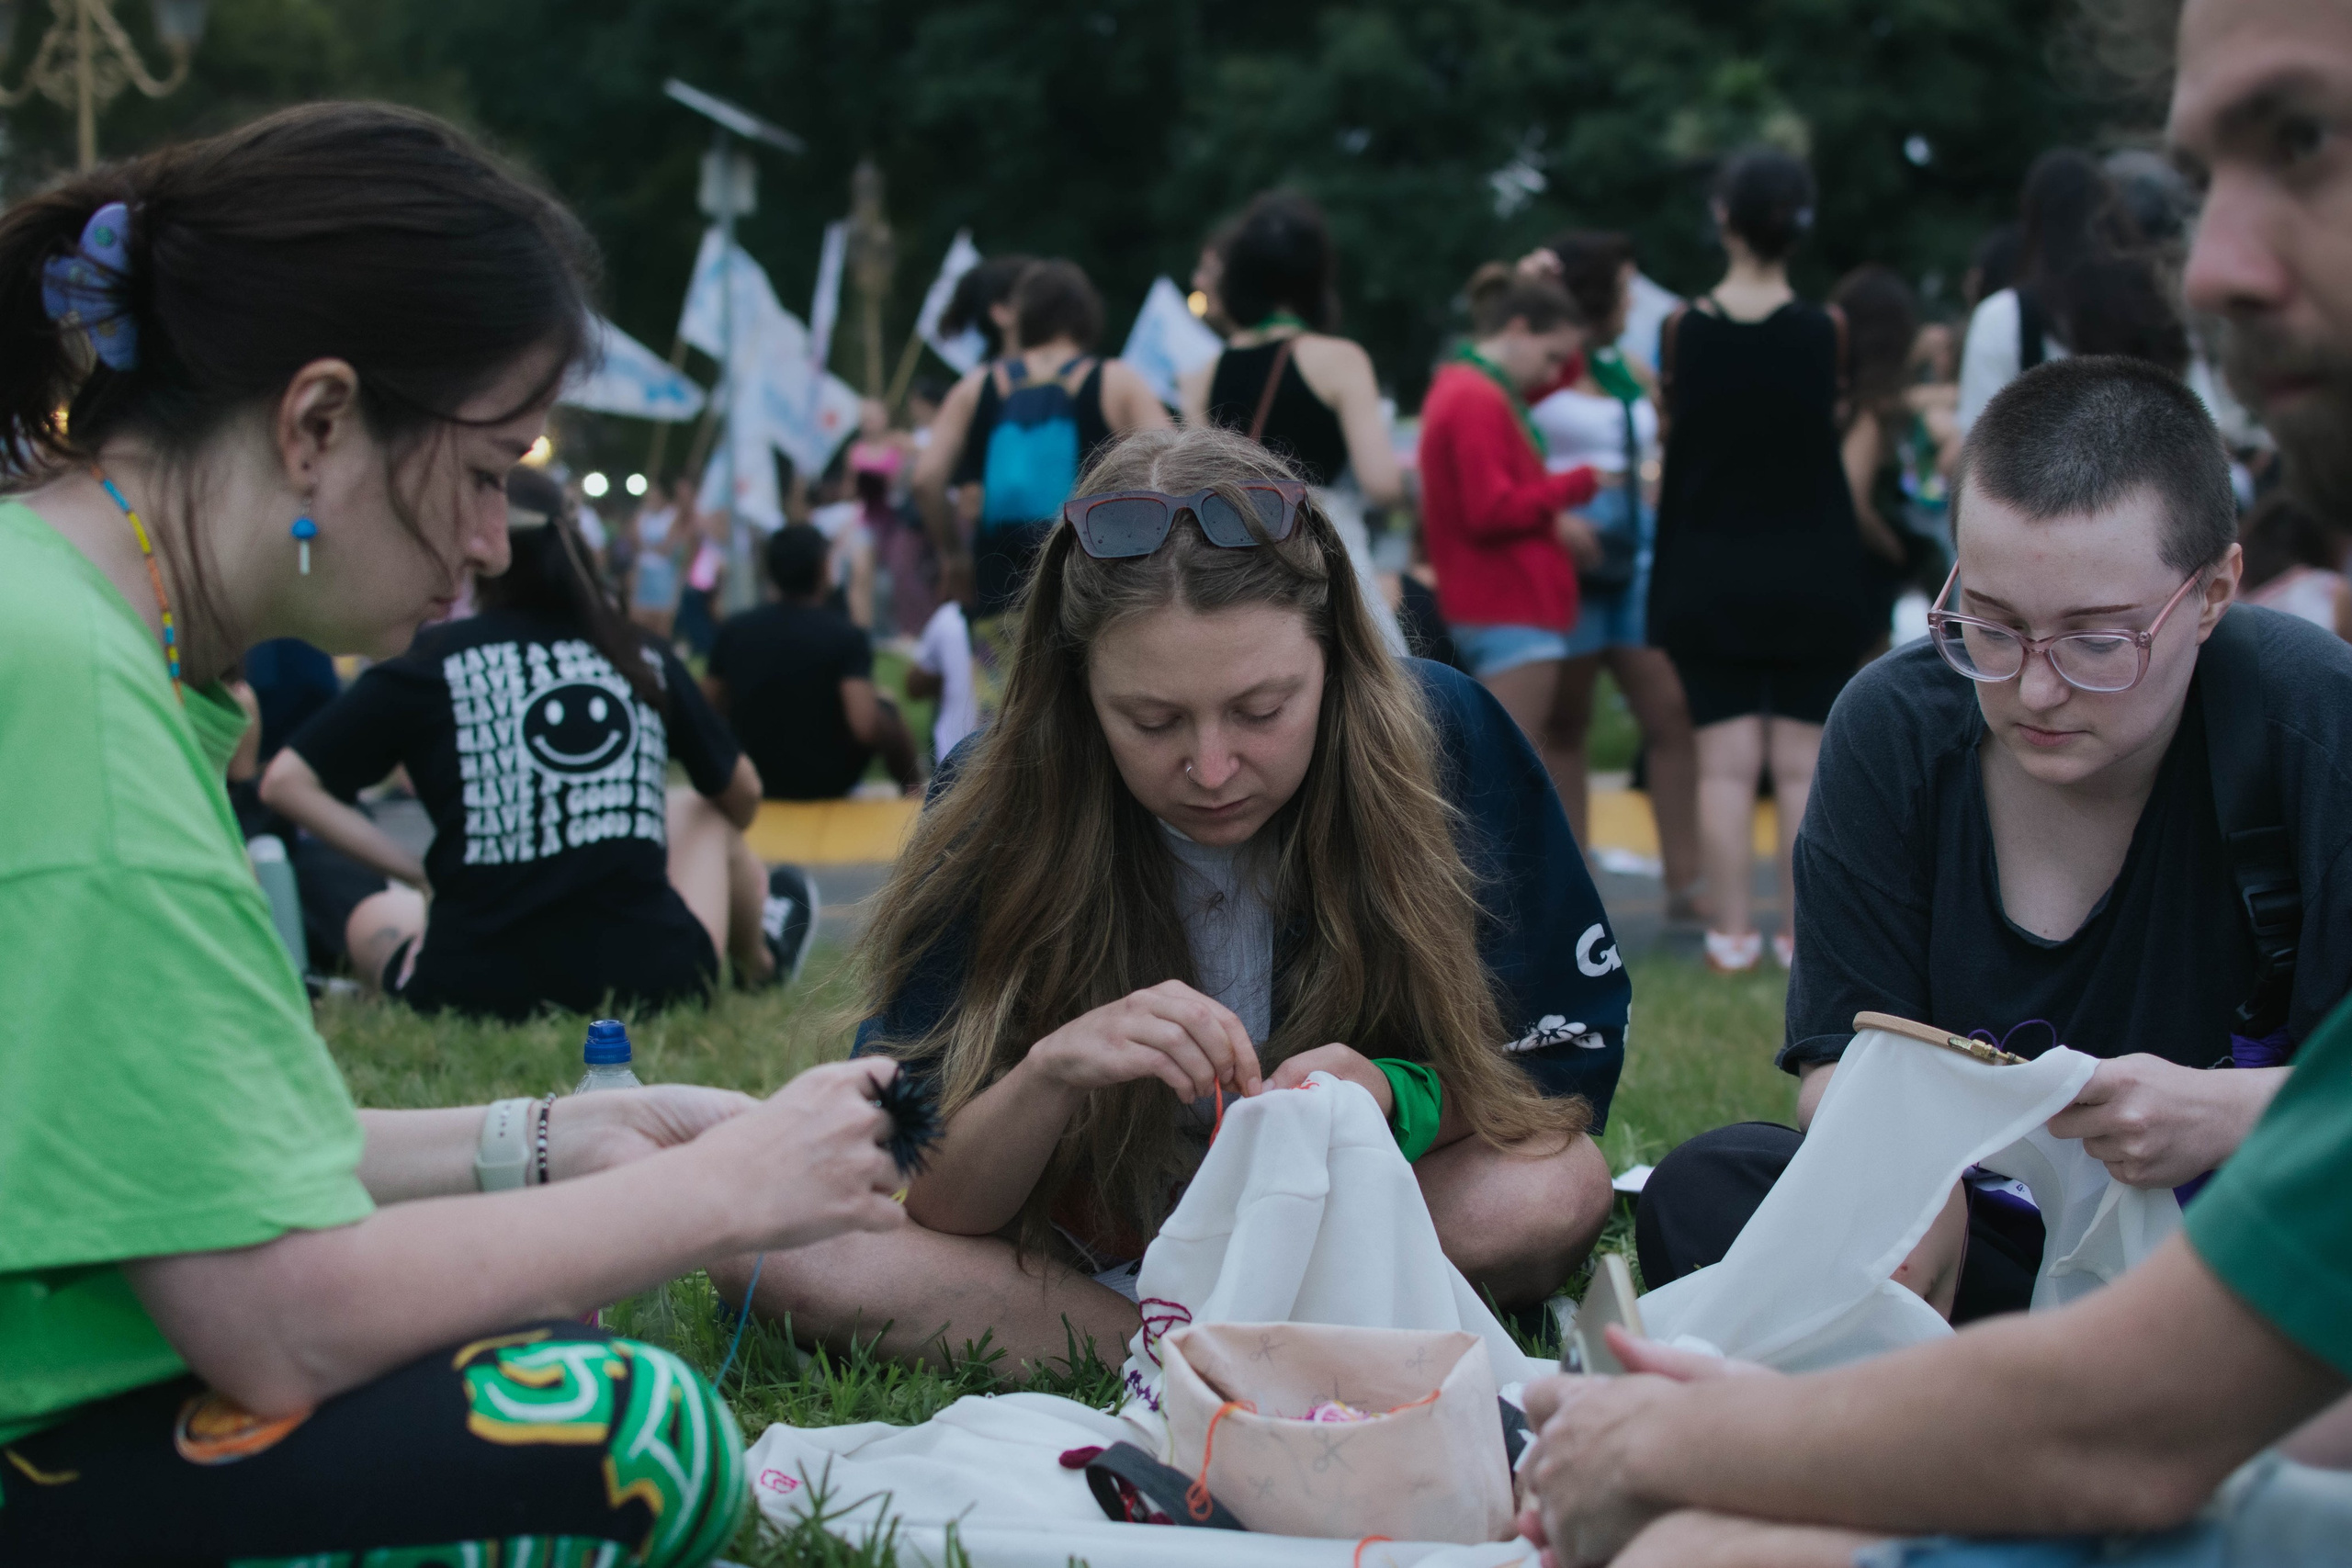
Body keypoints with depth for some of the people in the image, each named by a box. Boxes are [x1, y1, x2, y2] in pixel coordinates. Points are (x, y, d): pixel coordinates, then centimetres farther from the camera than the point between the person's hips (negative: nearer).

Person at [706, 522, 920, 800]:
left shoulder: (734, 631, -8)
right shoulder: (845, 637, -18)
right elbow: (865, 728, -26)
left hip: (754, 784, 4)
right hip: (827, 783, -3)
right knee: (887, 712, 20)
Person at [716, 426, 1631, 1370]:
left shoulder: (1444, 741, -19)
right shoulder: (996, 805, -19)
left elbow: (1563, 1069, -11)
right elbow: (926, 1208, -18)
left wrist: (1392, 1097, -32)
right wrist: (1052, 1070, -38)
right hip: (1078, 1229, 1)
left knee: (1556, 1190, -32)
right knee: (766, 1239, -26)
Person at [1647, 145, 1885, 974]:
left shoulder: (1683, 330, -5)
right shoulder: (1825, 332, -8)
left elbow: (1673, 436, 3)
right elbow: (1835, 435, 0)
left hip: (1709, 574, 1)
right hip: (1811, 576, -1)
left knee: (1725, 763, 4)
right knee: (1803, 763, 5)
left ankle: (1731, 931, 5)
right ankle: (1804, 930, 7)